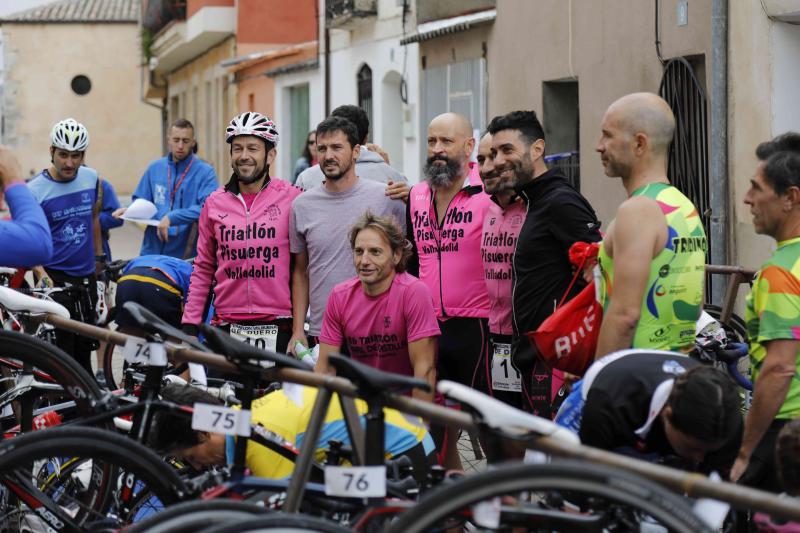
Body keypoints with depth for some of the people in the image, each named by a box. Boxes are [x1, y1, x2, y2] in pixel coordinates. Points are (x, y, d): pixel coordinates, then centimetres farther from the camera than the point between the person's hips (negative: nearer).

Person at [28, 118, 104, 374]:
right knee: (62, 346, -6)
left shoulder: (91, 178, 2)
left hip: (86, 274, 5)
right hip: (54, 277, -5)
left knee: (85, 344, 13)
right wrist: (41, 274, -27)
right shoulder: (34, 190, -13)